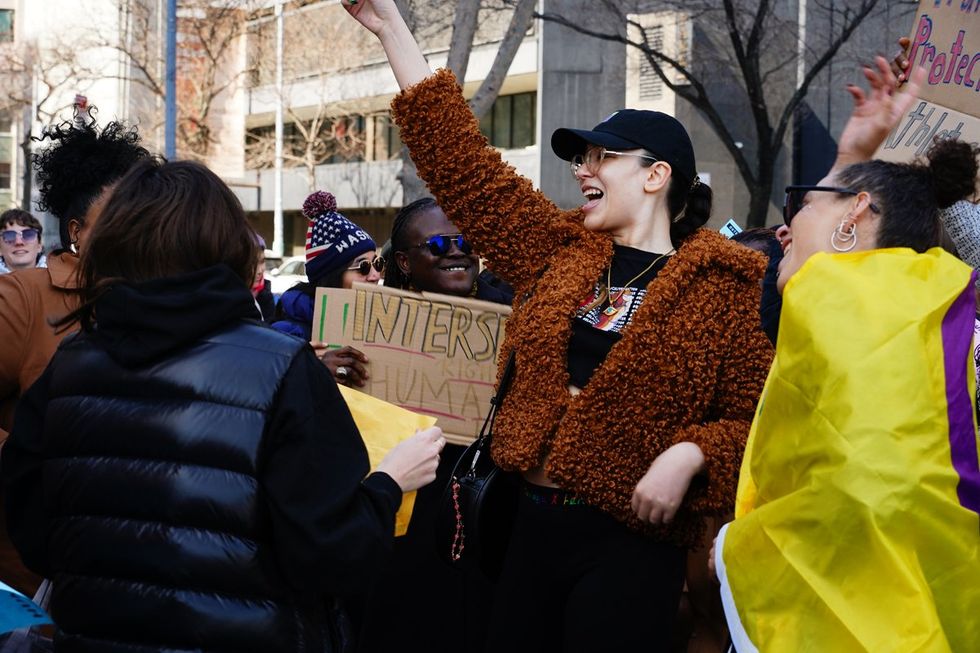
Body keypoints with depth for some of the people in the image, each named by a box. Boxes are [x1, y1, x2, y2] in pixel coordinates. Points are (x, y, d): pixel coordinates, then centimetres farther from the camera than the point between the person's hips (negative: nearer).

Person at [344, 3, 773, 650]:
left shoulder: (727, 285, -4)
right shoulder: (561, 252, 10)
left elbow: (759, 417, -5)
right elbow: (460, 161, 11)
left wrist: (689, 455, -24)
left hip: (628, 543, -6)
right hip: (533, 524, 6)